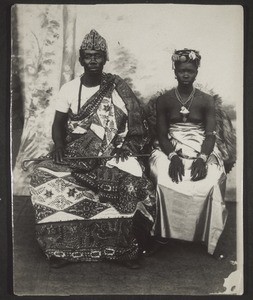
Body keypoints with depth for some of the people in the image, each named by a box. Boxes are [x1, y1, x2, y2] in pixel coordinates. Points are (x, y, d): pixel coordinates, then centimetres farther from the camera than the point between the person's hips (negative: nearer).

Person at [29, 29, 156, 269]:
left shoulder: (118, 88, 3)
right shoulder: (69, 89, 7)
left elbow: (136, 126, 3)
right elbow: (58, 124, 8)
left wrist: (124, 146, -13)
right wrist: (59, 146, -10)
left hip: (112, 154, -1)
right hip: (75, 155, 2)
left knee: (134, 184, -30)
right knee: (44, 176, -25)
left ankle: (127, 249, -9)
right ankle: (61, 247, -10)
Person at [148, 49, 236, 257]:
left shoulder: (207, 101, 6)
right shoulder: (164, 100, 7)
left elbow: (211, 135, -4)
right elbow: (162, 134, 0)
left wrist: (202, 158, -23)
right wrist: (173, 156, -19)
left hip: (203, 151, 0)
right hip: (170, 150, 0)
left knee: (212, 181, -30)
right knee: (163, 180, -31)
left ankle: (209, 238, -17)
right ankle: (163, 233, -15)